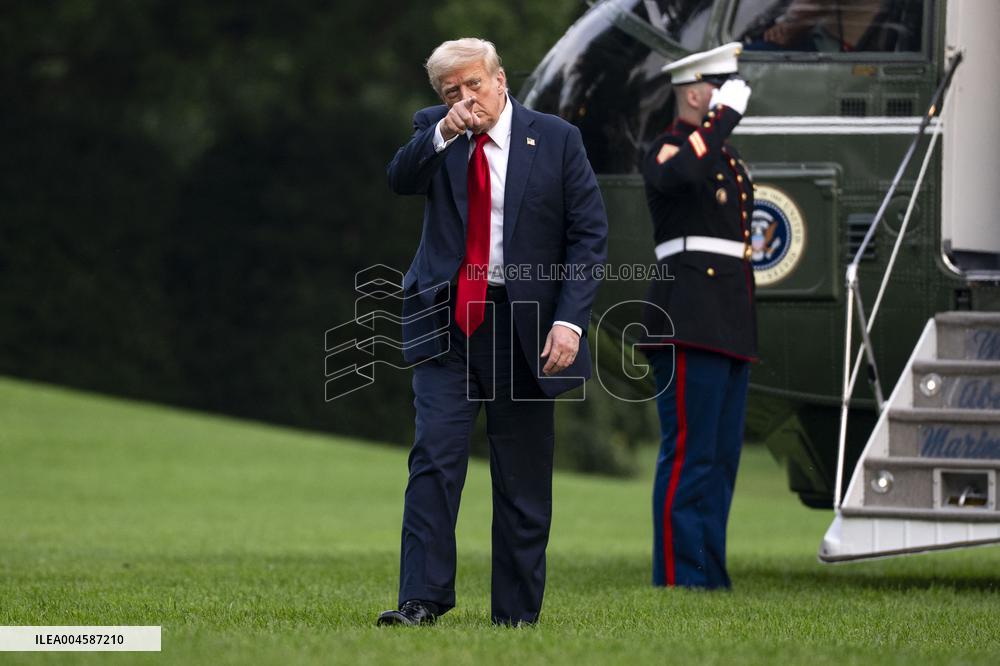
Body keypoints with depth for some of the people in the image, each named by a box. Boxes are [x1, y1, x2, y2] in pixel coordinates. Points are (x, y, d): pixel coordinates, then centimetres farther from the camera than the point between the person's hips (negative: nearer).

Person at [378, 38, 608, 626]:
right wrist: (444, 133, -28)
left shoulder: (557, 139, -1)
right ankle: (423, 598, -10)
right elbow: (401, 179, -13)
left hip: (525, 327, -1)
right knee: (434, 457, -11)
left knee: (524, 478, 4)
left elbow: (590, 235, -2)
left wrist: (571, 319, -13)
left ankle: (517, 615, 11)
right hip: (448, 318, 1)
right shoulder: (434, 130, 6)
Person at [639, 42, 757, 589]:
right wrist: (725, 115, -24)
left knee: (721, 456, 8)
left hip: (730, 329, 9)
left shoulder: (725, 157, 22)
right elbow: (676, 174, -33)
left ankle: (709, 577, 10)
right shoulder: (665, 150, -6)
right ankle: (676, 580, -10)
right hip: (690, 321, -9)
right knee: (690, 452, -11)